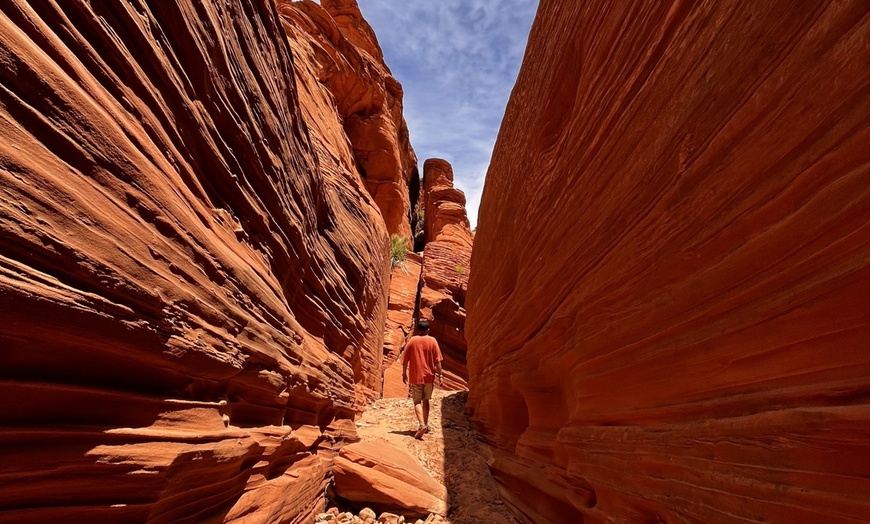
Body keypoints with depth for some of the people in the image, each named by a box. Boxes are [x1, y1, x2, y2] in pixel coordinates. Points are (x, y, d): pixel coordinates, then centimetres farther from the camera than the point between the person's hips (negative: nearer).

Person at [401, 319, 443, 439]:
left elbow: (405, 360, -2)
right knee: (425, 400, 19)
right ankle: (426, 425, 26)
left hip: (415, 377, -2)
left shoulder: (412, 341, -4)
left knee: (417, 401, 5)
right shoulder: (432, 341, -4)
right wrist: (440, 375, 1)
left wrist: (404, 374, 9)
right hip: (429, 376, 2)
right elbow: (437, 361, -6)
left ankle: (422, 425, -12)